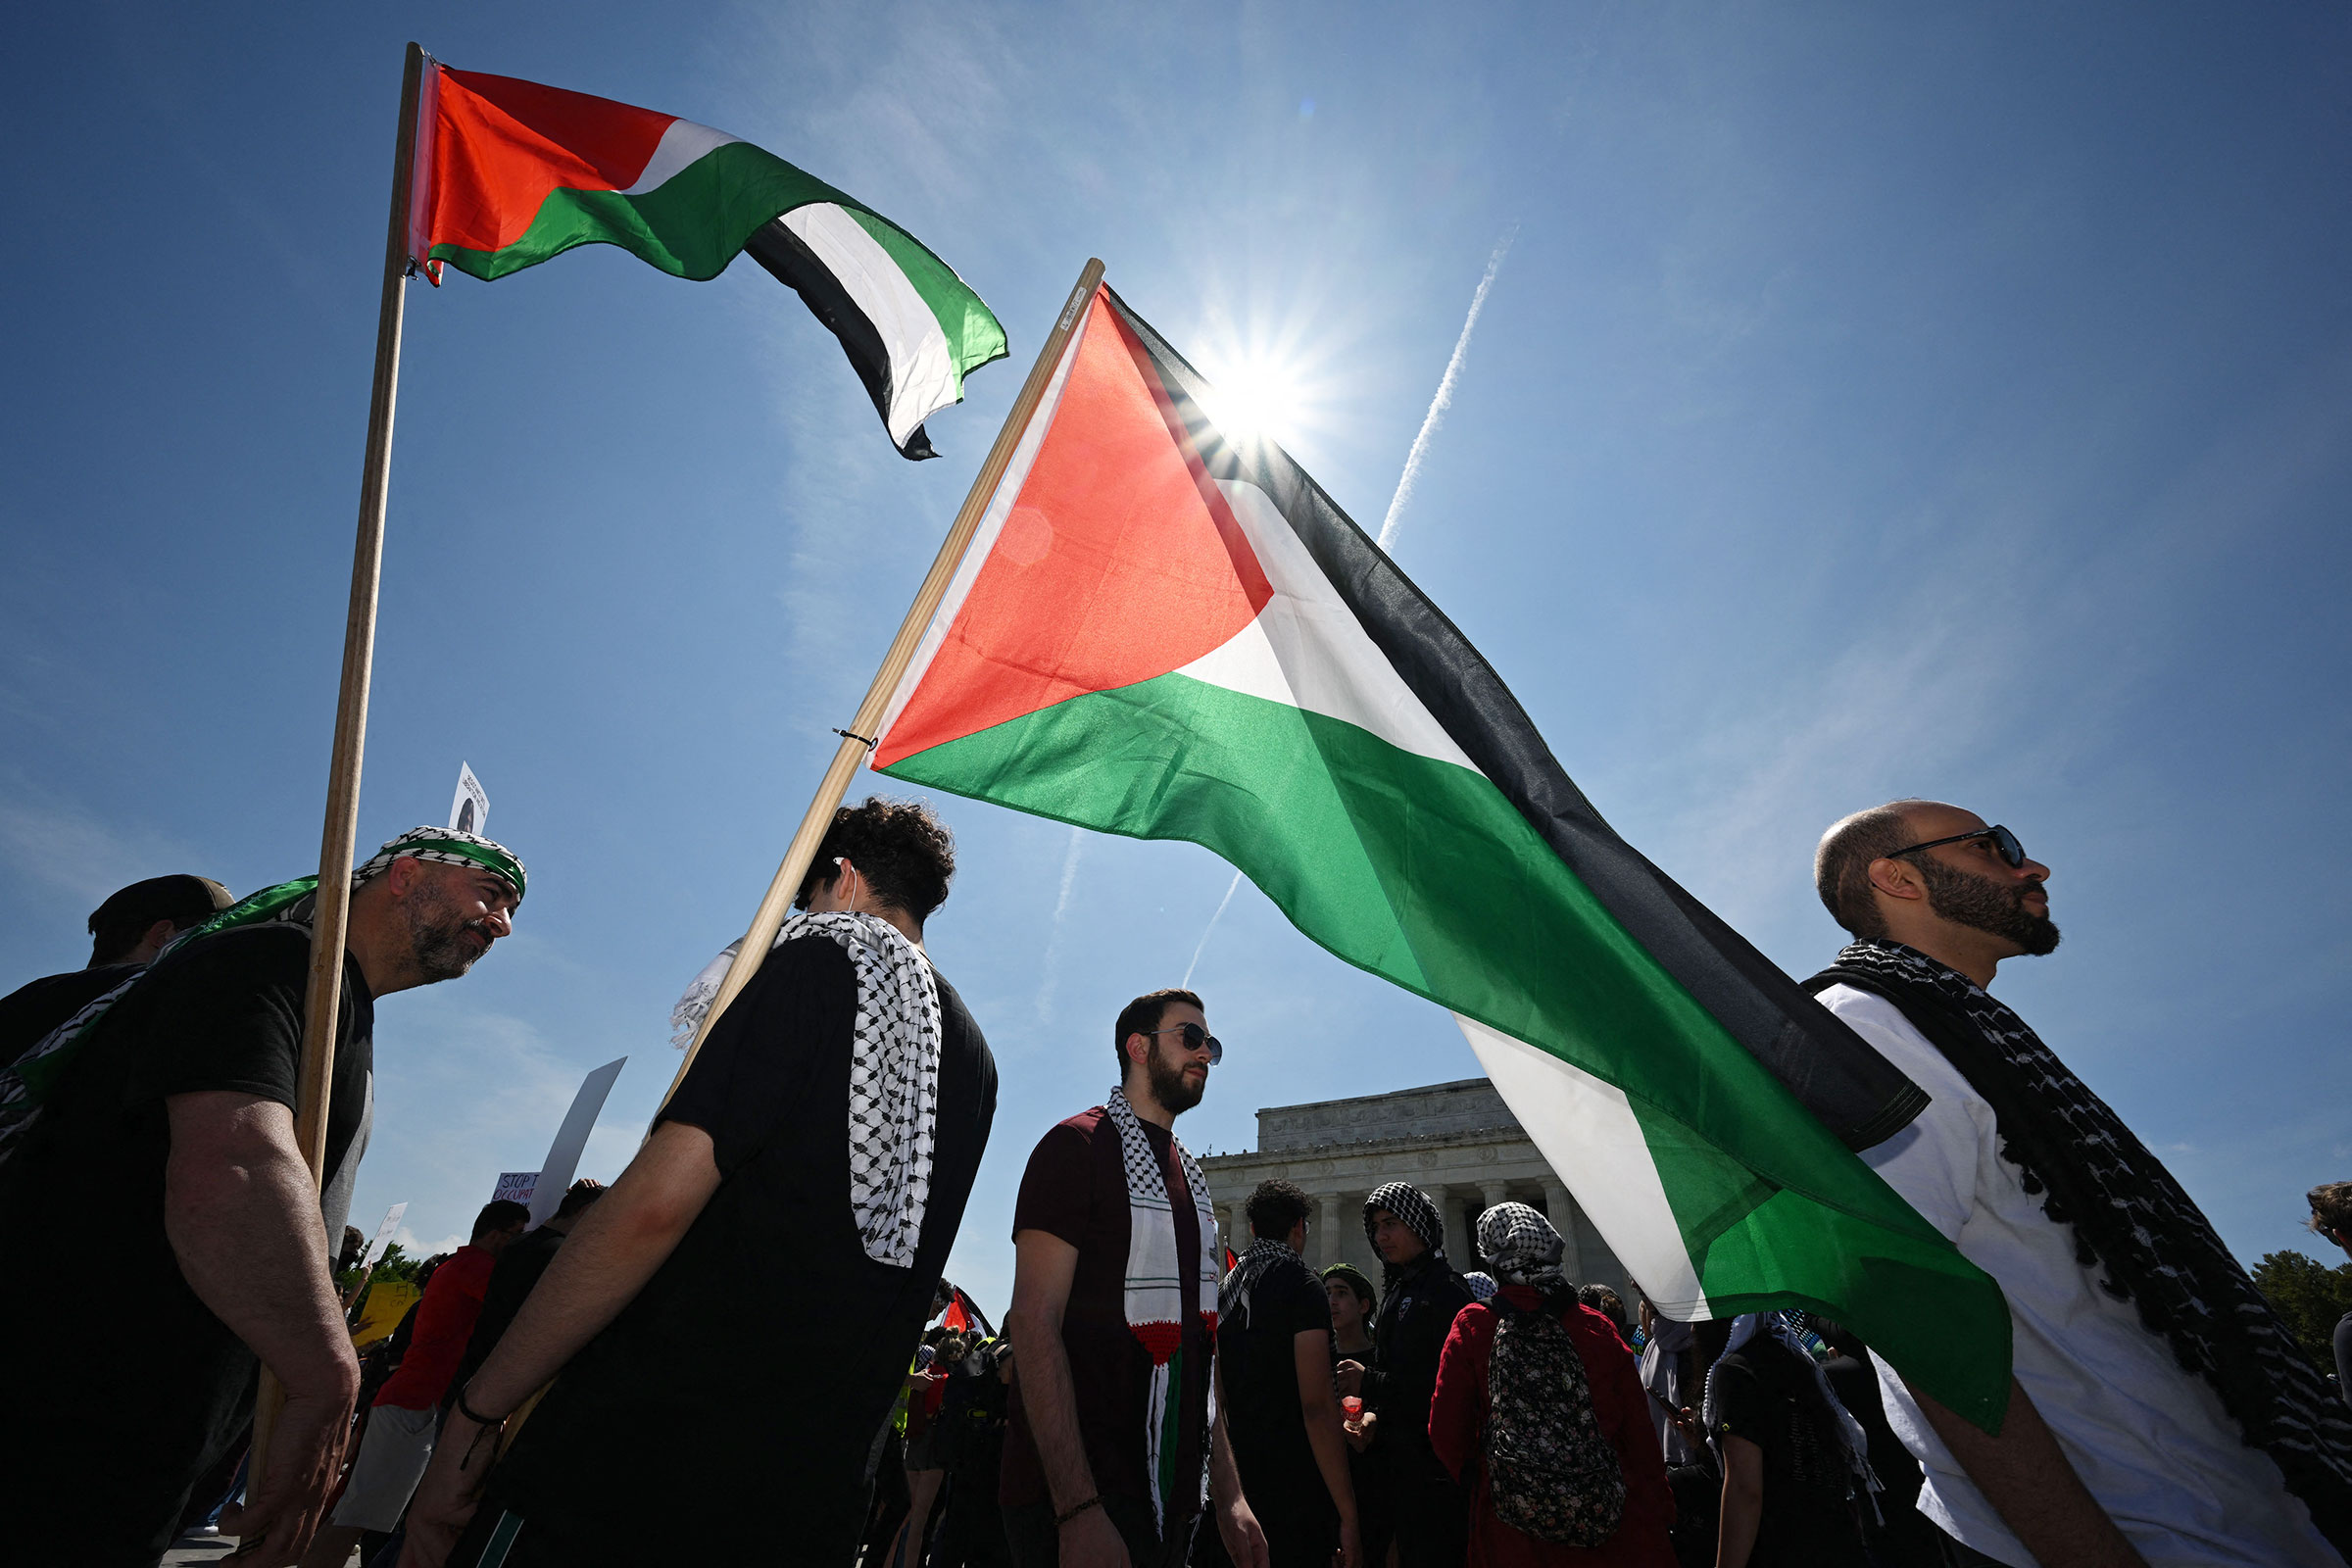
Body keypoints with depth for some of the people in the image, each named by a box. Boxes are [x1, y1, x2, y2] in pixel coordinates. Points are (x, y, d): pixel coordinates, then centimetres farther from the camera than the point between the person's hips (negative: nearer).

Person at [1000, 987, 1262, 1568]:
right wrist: (1080, 1510, -25)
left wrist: (1228, 1498, 12)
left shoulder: (1192, 1179, 15)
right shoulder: (1078, 1145, -11)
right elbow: (1034, 1324, -19)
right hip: (1075, 1499, -8)